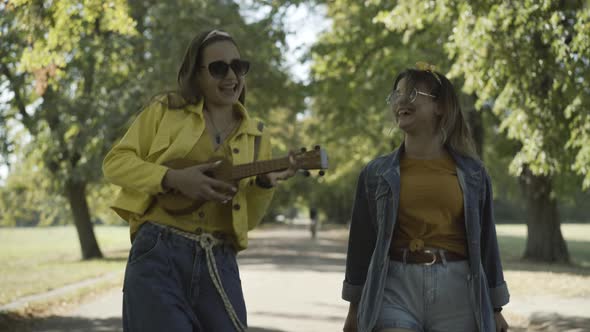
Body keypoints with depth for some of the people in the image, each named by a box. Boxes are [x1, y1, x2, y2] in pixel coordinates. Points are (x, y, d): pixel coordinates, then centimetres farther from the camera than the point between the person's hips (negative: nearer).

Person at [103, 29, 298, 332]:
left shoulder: (256, 136, 15)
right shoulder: (165, 110, 7)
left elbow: (247, 220, 15)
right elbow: (114, 162, 3)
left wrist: (265, 185, -6)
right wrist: (172, 178, -11)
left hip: (219, 263, 3)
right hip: (158, 254, -3)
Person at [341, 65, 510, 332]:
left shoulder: (472, 174, 7)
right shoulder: (376, 174, 6)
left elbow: (485, 241, 9)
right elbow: (362, 241, 8)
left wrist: (494, 309, 8)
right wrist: (355, 307, 7)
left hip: (456, 291, 1)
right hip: (395, 289, -1)